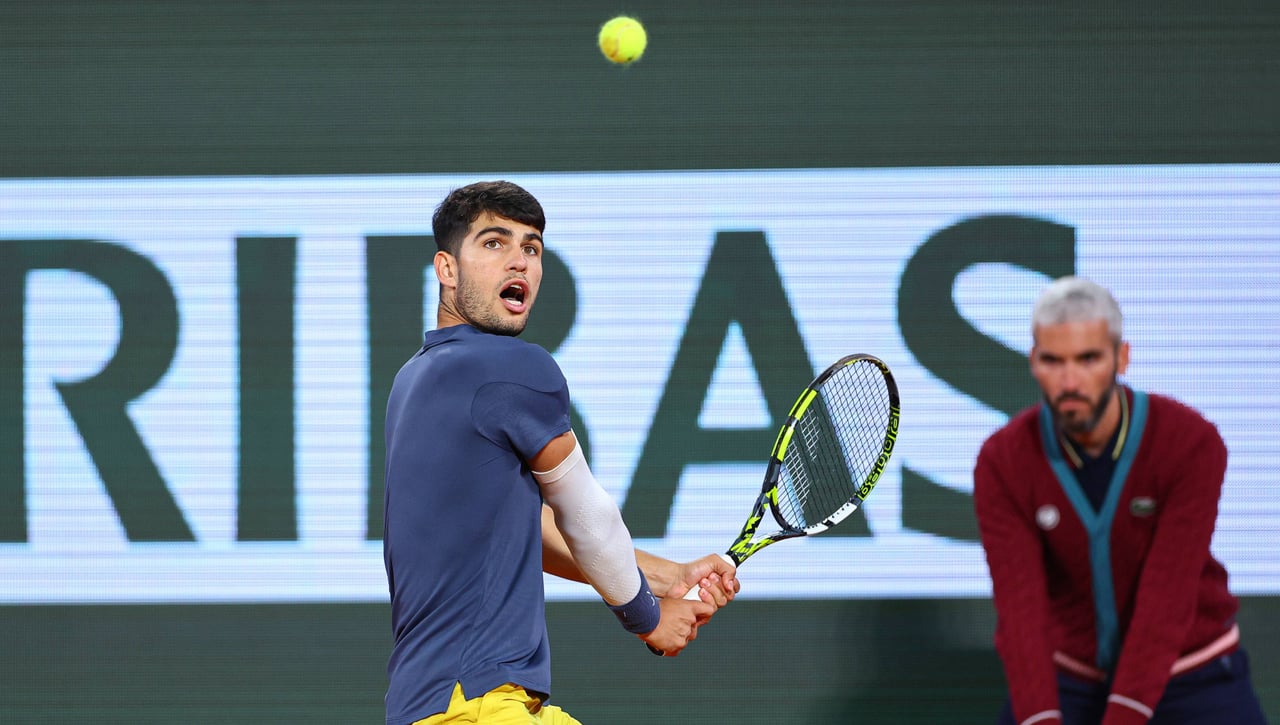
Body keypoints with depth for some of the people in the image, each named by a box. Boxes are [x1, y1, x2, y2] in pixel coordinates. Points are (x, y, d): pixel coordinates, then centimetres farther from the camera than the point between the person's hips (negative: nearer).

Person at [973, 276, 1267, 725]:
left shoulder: (1192, 444, -22)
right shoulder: (1002, 463, -15)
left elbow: (1165, 601, -27)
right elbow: (1021, 605, -22)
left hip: (1190, 671, -1)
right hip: (1070, 671, 2)